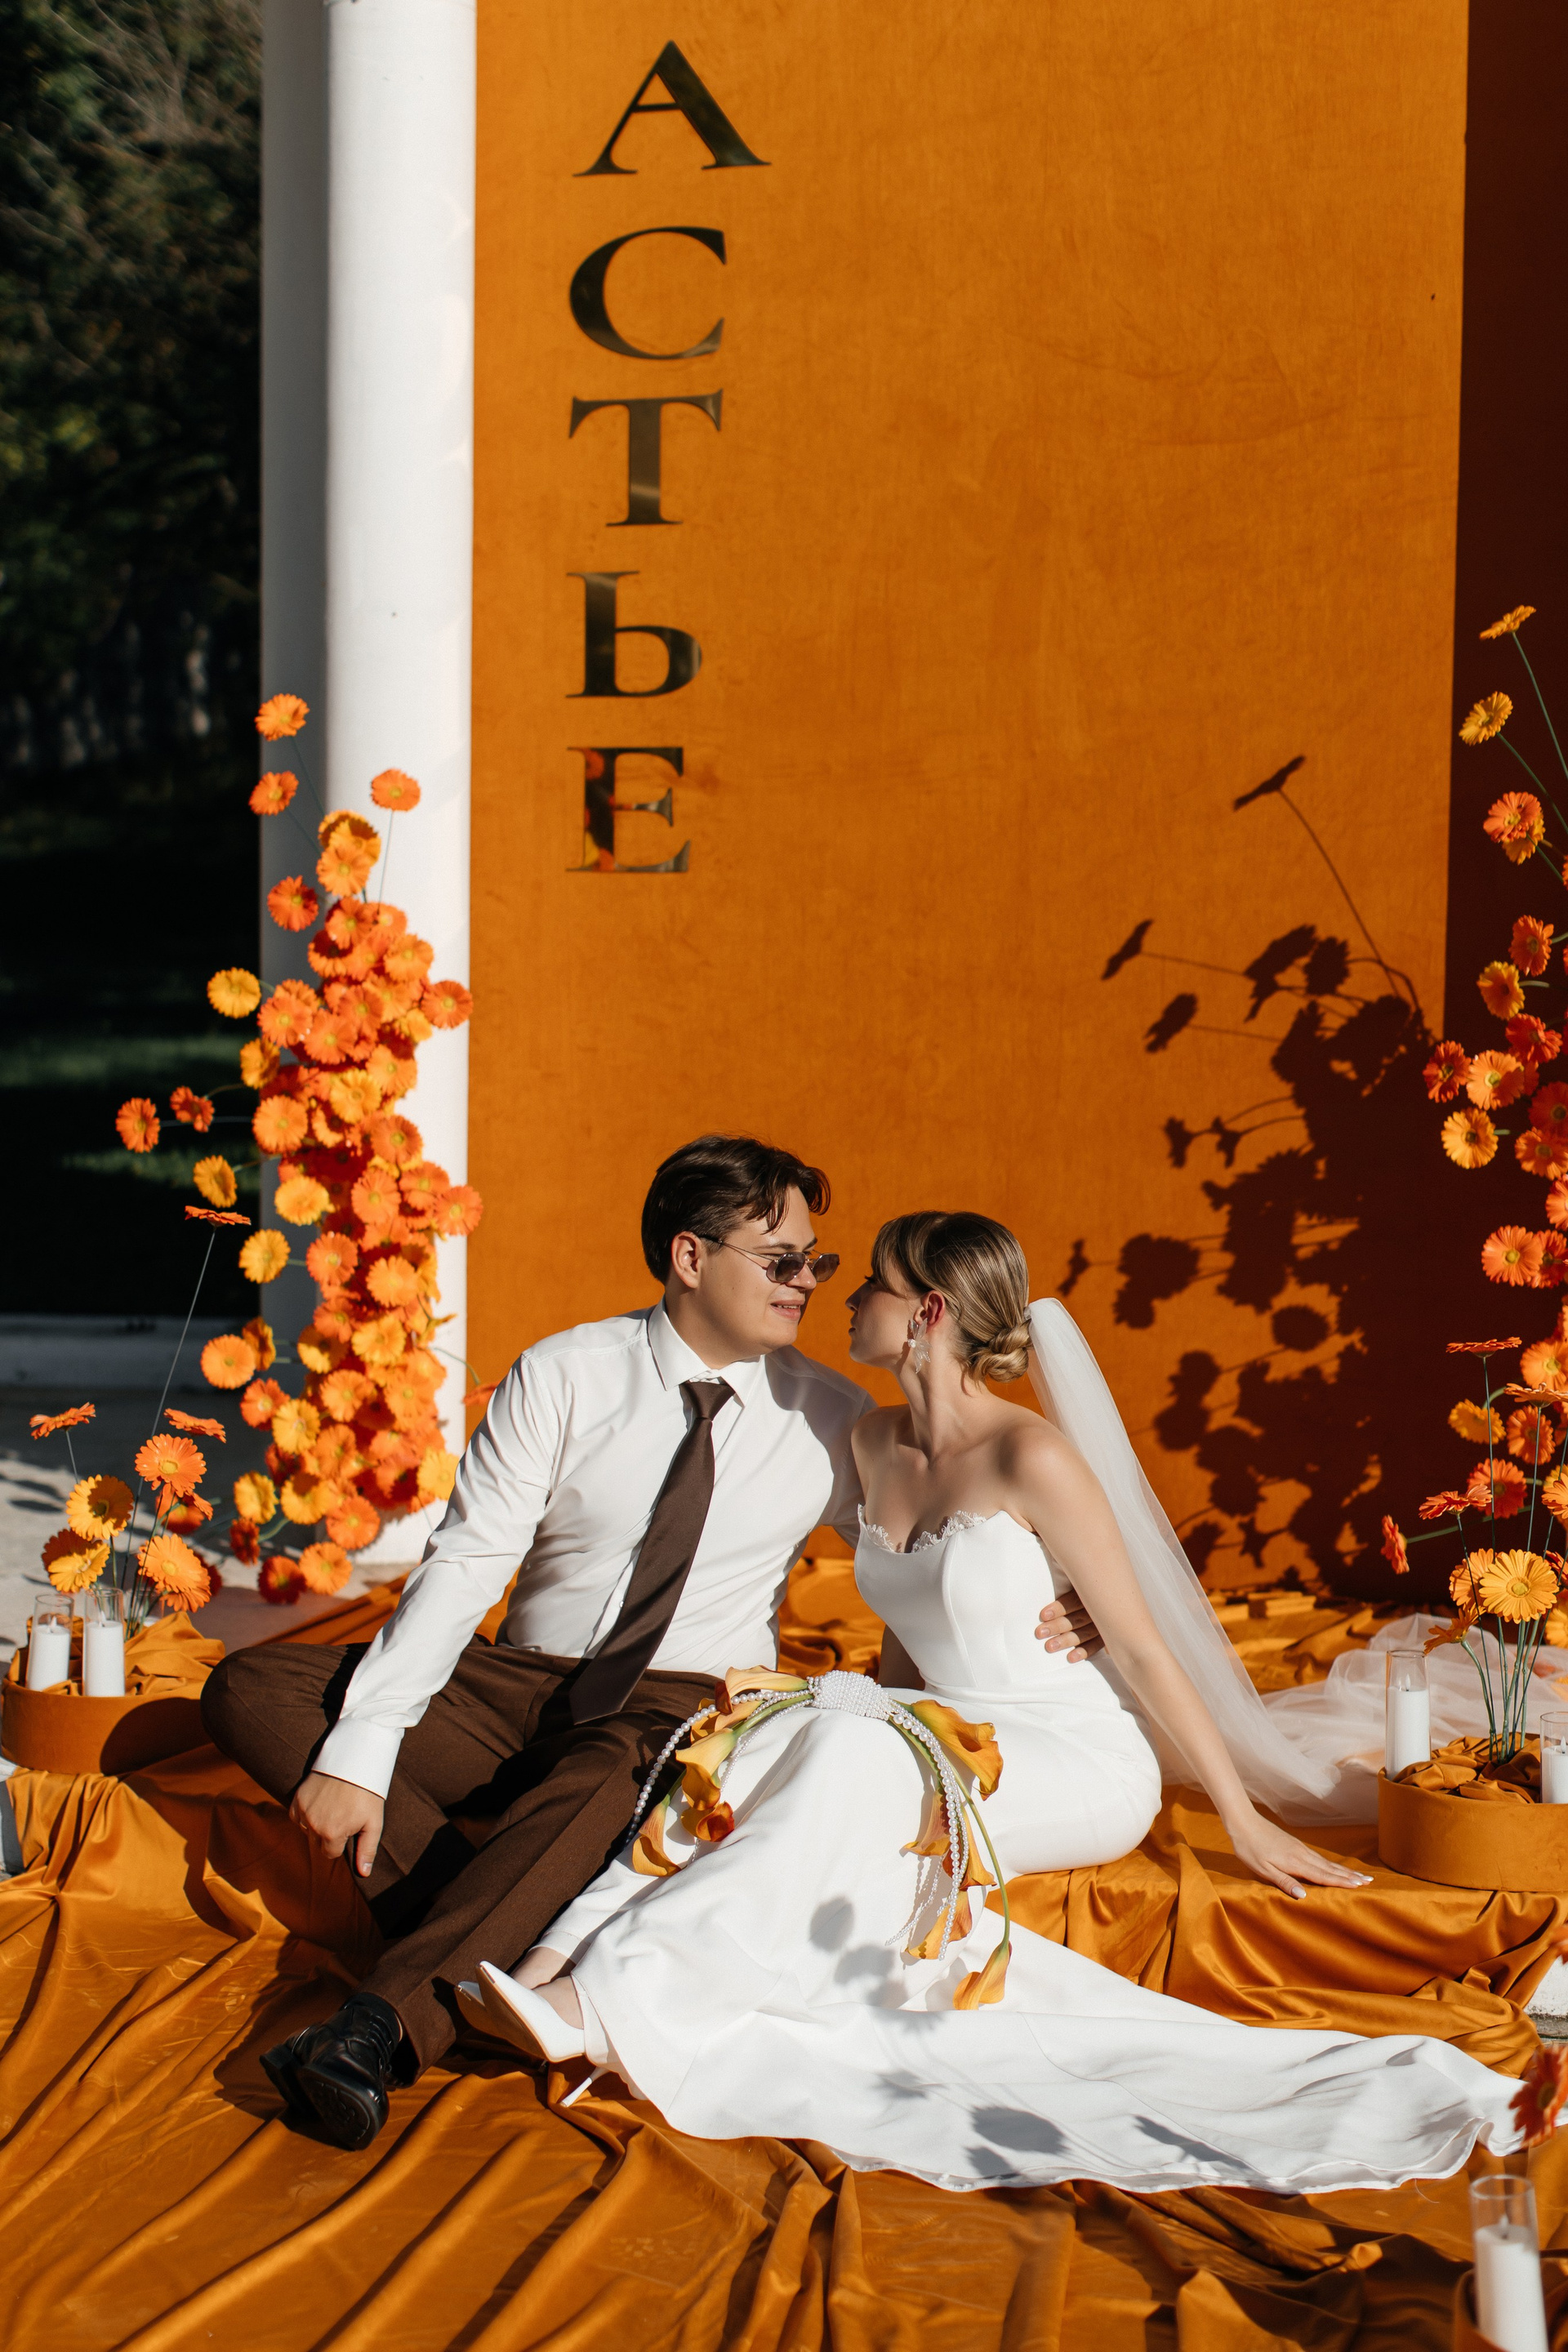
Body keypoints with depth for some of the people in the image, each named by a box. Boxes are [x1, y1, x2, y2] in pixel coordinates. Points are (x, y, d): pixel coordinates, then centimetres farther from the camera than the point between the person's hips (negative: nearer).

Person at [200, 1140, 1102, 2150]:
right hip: (518, 1689, 2)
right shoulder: (562, 1378, -3)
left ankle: (388, 2025, -46)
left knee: (604, 1778, -40)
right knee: (251, 1689, -17)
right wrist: (360, 1753, -19)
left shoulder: (831, 1416, 2)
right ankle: (482, 1927, -26)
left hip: (683, 1714, -2)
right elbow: (464, 1565, -9)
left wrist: (1036, 1617, -12)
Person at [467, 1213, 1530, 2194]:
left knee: (856, 1766, -32)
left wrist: (1246, 1820, -11)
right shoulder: (877, 1442, 6)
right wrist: (867, 1720, 9)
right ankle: (564, 1966, -36)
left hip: (1079, 1767, -6)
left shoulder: (1030, 1456, -16)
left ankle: (610, 1998, -37)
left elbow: (1142, 1644, -12)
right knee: (772, 1740, -22)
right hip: (942, 1744, 6)